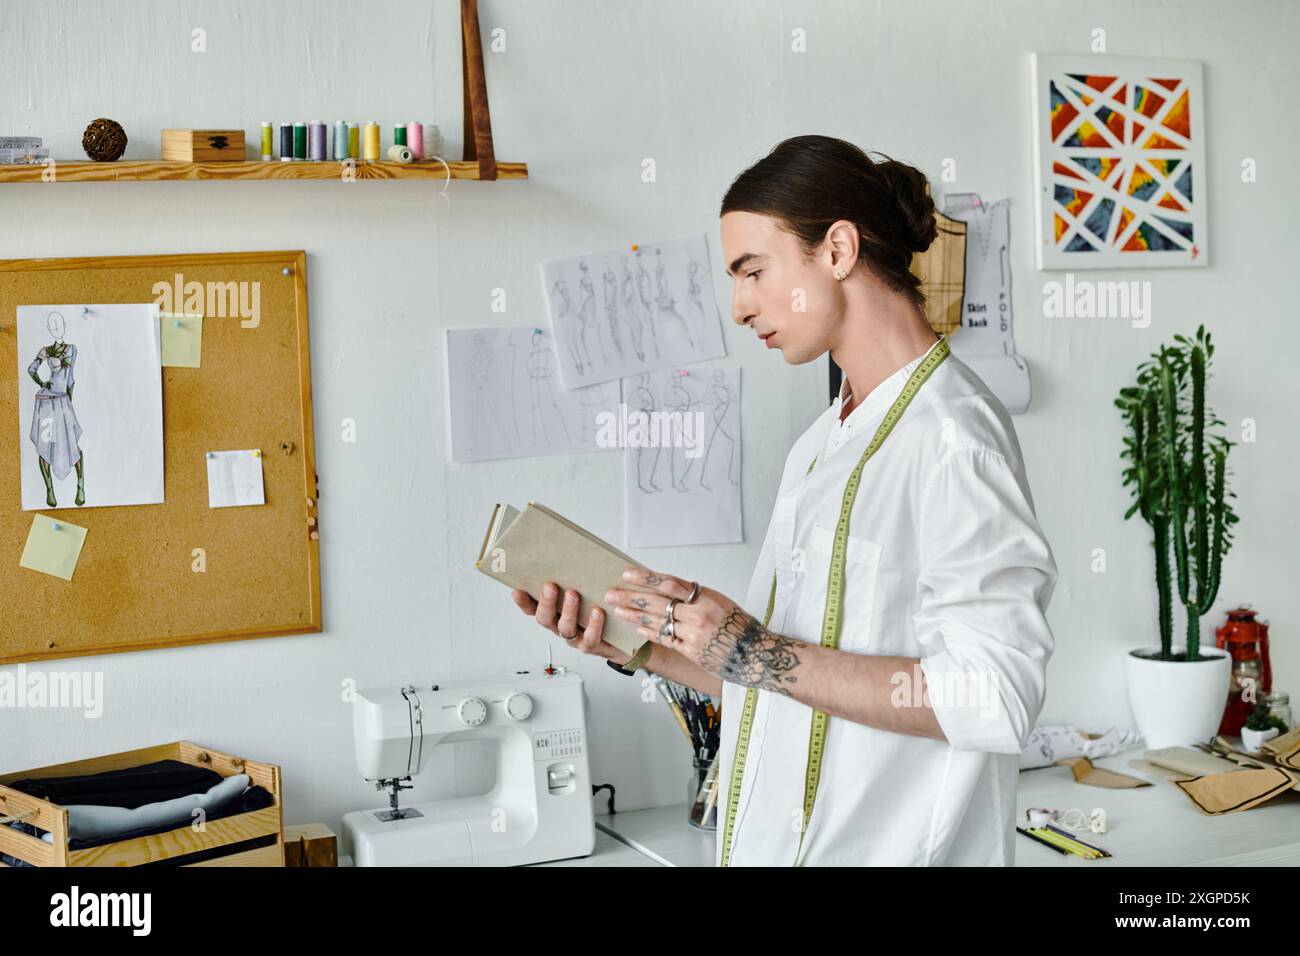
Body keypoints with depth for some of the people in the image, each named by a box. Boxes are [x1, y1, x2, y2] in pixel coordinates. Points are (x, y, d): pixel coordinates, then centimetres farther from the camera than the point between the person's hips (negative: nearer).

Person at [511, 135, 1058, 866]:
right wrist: (635, 647, 1)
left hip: (889, 847, -8)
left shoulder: (953, 433, -16)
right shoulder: (823, 447, 11)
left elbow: (995, 699, -24)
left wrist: (757, 656, -22)